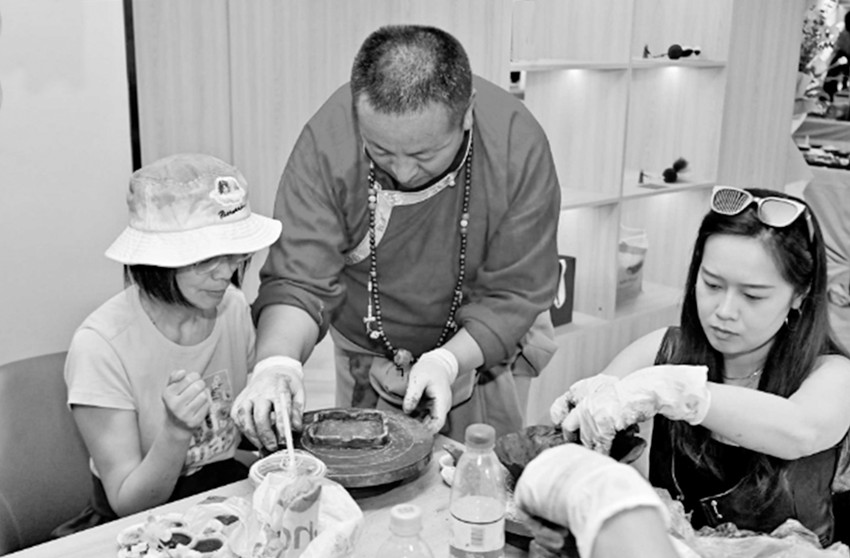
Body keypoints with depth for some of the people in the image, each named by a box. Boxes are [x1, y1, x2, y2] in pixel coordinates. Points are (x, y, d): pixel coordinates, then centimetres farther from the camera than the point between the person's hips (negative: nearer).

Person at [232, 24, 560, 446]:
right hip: (366, 355, 1)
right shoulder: (326, 143, -29)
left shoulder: (519, 147, -29)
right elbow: (298, 281, -26)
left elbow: (514, 294, -20)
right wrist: (276, 361, -44)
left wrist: (448, 361, -34)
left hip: (480, 348, 0)